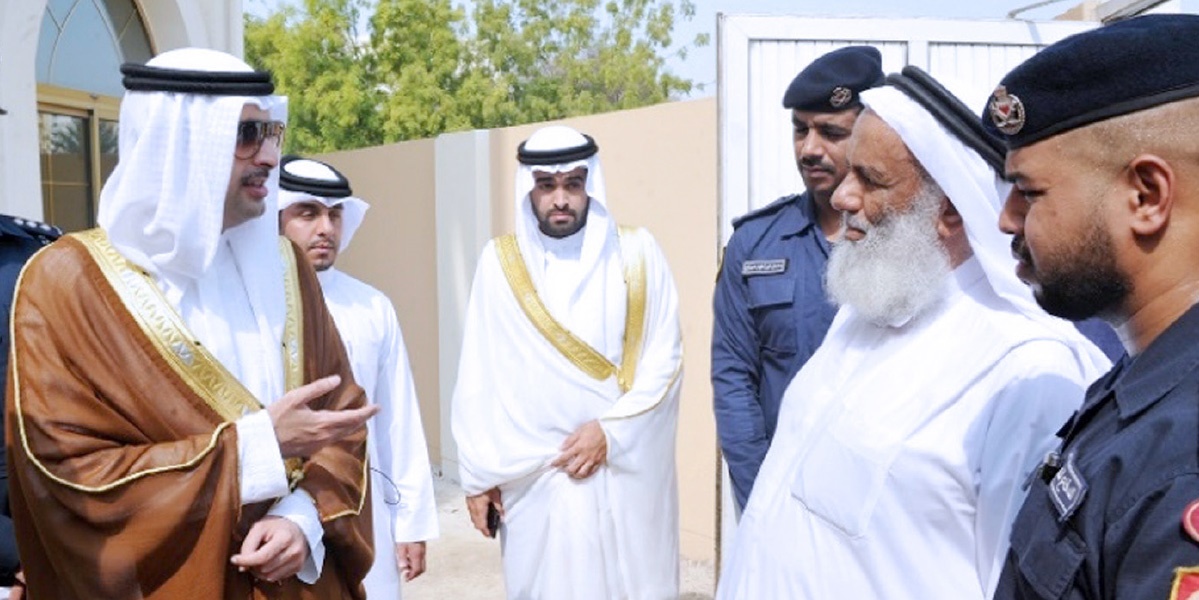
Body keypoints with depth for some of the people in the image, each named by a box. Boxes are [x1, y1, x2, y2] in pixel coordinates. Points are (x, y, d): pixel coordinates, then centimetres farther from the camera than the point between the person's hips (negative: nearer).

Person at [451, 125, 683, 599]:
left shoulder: (637, 253, 0)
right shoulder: (499, 261, -1)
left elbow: (666, 358, -2)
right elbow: (478, 377, 1)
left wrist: (611, 429, -12)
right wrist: (477, 473, 1)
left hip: (628, 471, 0)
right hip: (533, 477, 0)